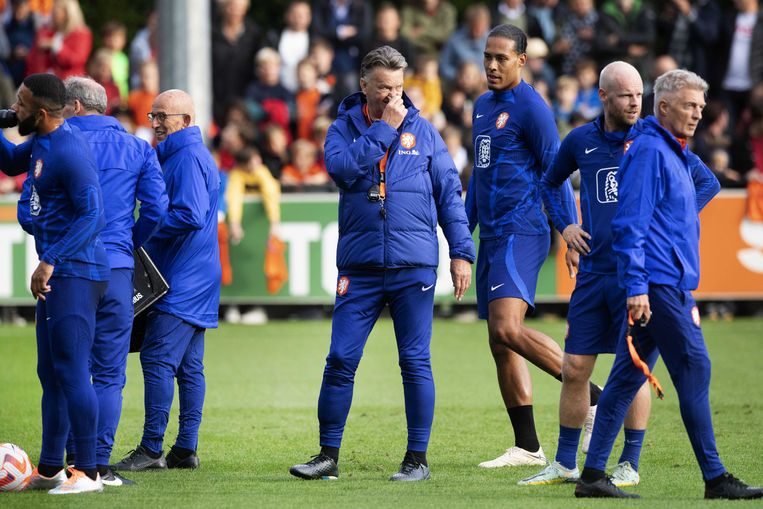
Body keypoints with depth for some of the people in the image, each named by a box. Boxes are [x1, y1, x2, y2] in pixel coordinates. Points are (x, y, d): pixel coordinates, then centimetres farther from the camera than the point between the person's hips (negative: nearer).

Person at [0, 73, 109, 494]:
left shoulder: (68, 151, -19)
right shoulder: (41, 144, 11)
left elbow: (92, 215, -24)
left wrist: (50, 262, -28)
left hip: (75, 274, -10)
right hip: (57, 274, 10)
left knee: (71, 370, -11)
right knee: (51, 373, 15)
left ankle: (88, 472, -9)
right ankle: (49, 469, 22)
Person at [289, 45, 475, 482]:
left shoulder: (422, 131, 6)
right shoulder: (344, 128, 5)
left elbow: (449, 192, 7)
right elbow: (343, 167, -16)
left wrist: (462, 252, 1)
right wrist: (384, 128, -12)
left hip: (414, 266, 0)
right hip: (359, 266, 0)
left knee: (415, 362, 1)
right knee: (340, 360, -1)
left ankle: (418, 458, 8)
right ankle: (329, 456, 8)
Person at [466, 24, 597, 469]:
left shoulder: (530, 108, -8)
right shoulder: (483, 106, 18)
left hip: (521, 231, -9)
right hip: (492, 236, 9)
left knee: (508, 329, -23)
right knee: (500, 343, 6)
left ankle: (590, 396, -13)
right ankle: (528, 447, 8)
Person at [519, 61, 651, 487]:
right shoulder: (581, 141, 7)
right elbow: (550, 183, 25)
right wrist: (565, 226, 10)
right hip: (593, 272, 3)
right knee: (575, 369, 4)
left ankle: (630, 465, 7)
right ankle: (565, 464, 14)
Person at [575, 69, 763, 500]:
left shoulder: (676, 154, 18)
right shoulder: (649, 150, -11)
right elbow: (629, 223, -16)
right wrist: (637, 286, -21)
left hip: (671, 285, 10)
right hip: (658, 284, -10)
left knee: (628, 375, 7)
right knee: (694, 369, -8)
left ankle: (593, 474, 8)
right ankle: (715, 478, -6)